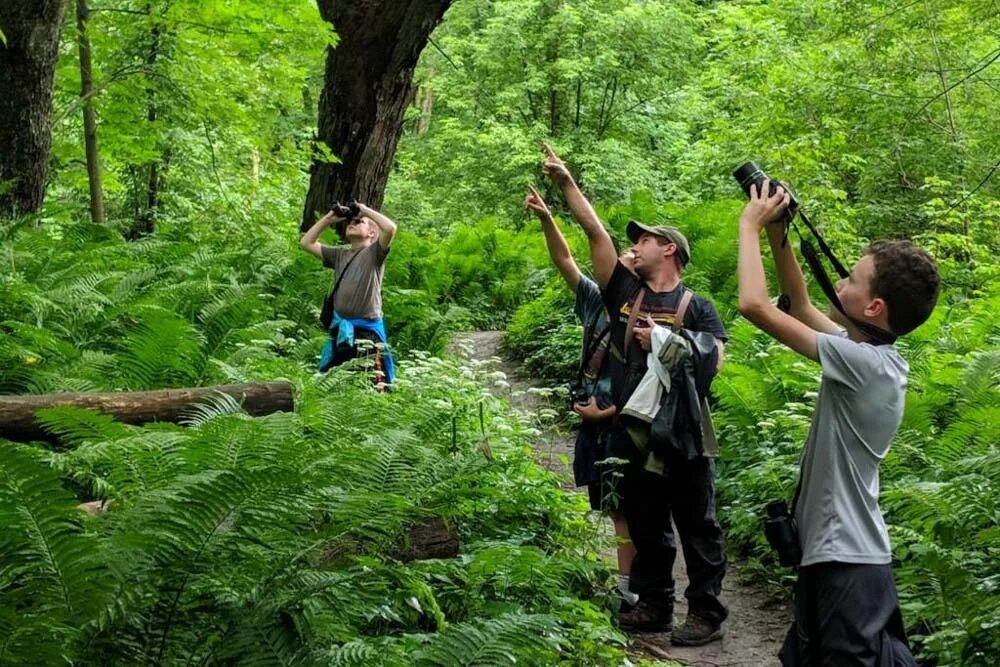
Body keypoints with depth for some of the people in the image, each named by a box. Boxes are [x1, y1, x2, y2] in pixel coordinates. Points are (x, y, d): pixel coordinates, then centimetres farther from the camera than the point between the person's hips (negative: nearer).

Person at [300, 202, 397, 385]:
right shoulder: (339, 254, 16)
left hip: (367, 329, -6)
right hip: (339, 329, 6)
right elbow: (306, 243, 16)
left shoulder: (374, 252, -1)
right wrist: (329, 218, 11)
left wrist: (365, 210, -5)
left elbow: (390, 228, -18)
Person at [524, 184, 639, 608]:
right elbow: (565, 262, 6)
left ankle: (628, 589, 5)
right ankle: (623, 583, 20)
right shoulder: (598, 301, 5)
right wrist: (546, 219, -6)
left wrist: (603, 413, -13)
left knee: (626, 510, -1)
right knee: (614, 509, 13)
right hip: (592, 421, 7)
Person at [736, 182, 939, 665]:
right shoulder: (877, 356, 5)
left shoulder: (865, 363, -21)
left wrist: (751, 227, -10)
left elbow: (754, 306, -23)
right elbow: (801, 307, 20)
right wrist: (776, 231, 11)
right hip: (833, 552, 10)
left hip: (848, 562, -10)